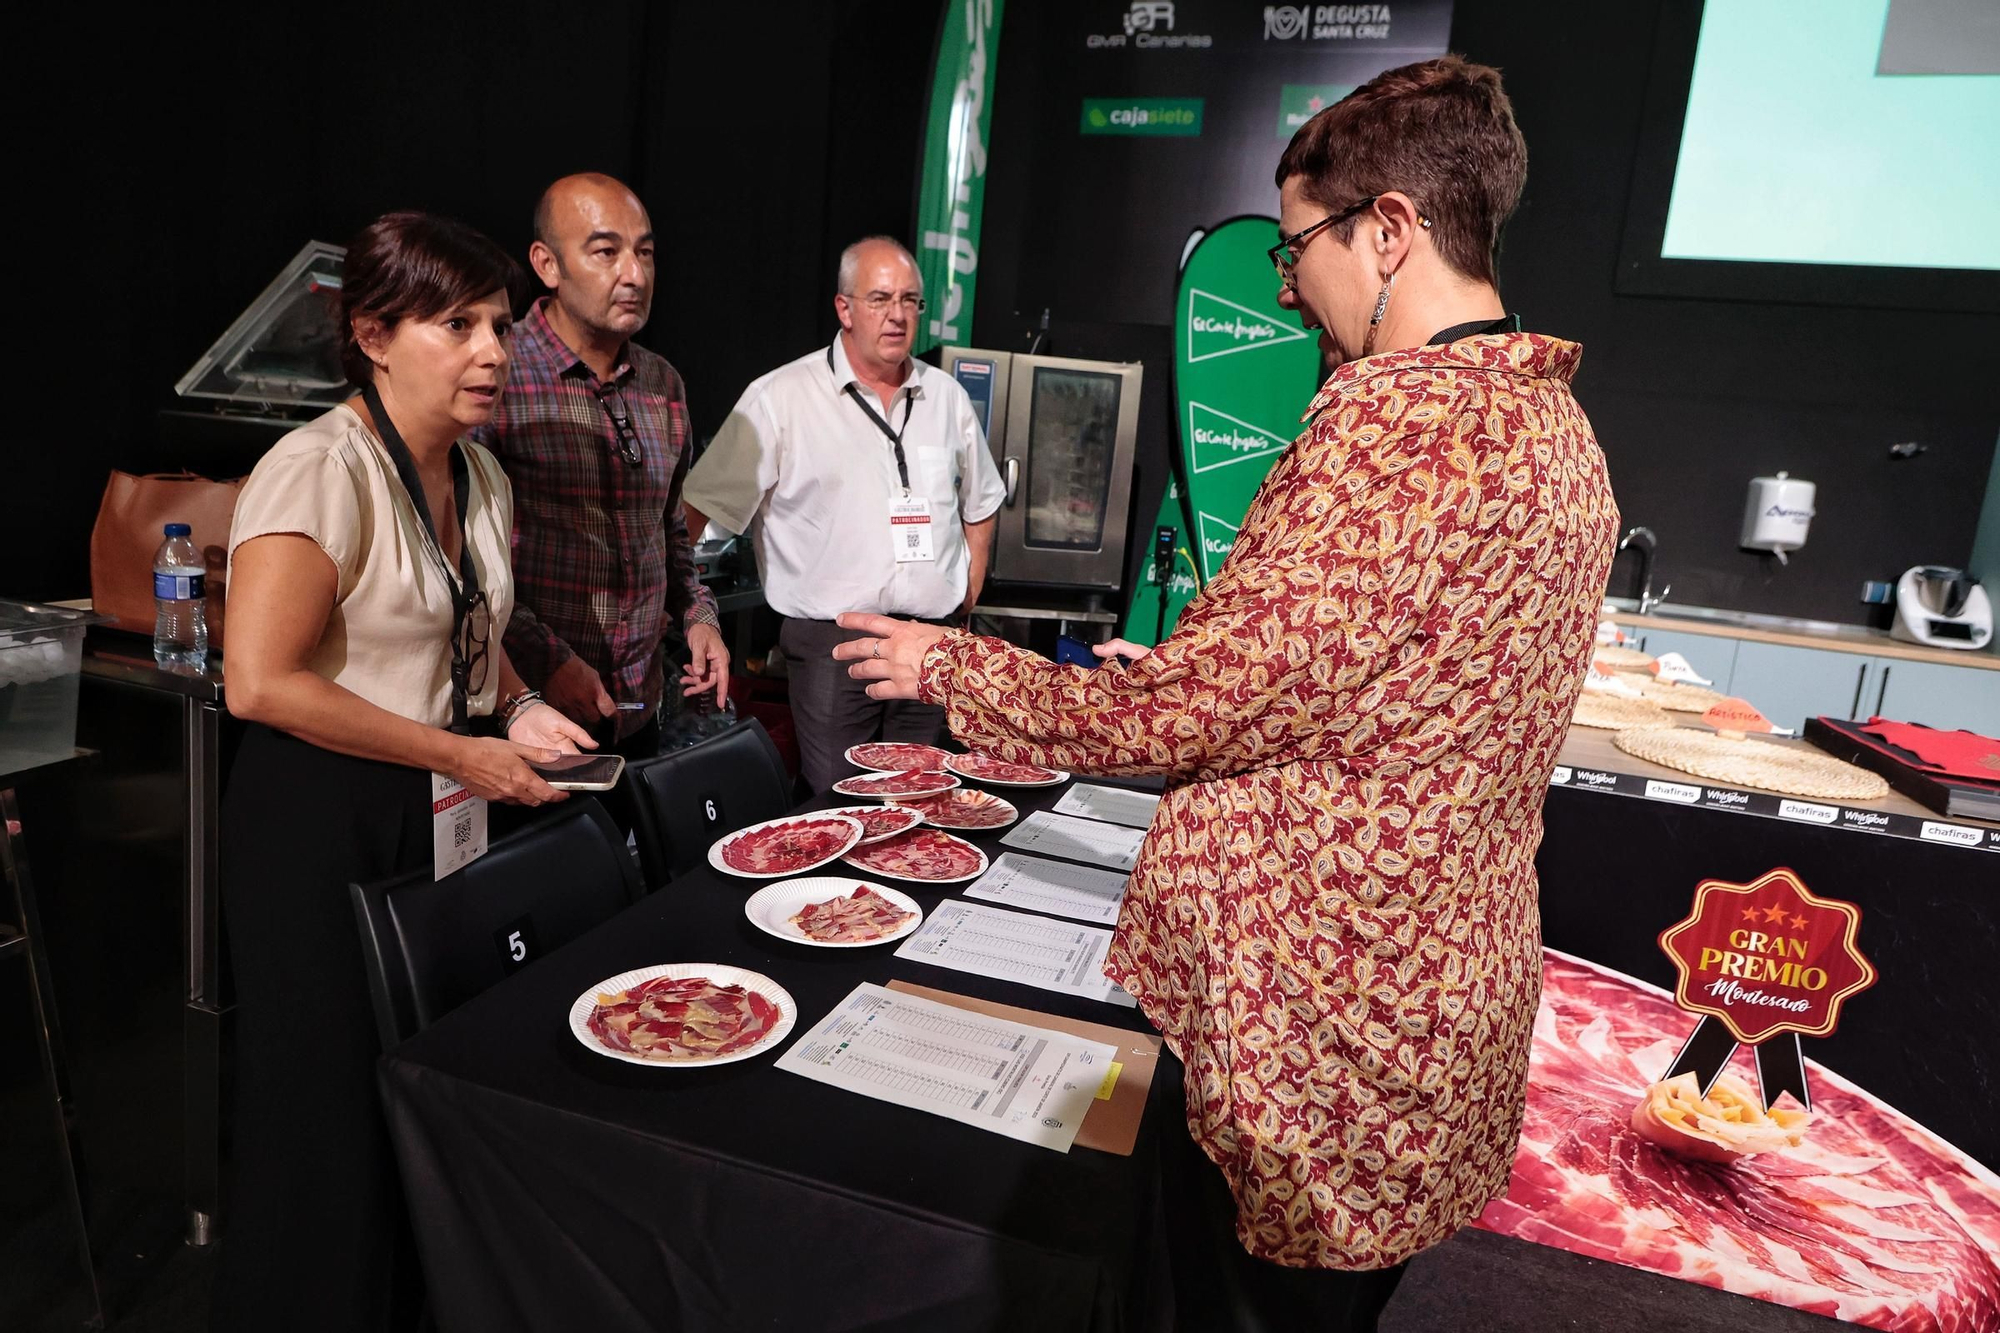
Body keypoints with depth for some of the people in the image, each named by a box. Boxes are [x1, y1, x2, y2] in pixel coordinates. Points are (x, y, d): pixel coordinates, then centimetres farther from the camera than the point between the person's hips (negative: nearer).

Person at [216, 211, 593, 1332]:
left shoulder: (481, 475, 8)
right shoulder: (321, 469, -17)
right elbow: (262, 683, -22)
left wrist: (522, 711, 2)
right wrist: (461, 754, -18)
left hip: (445, 814, 7)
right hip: (324, 820, -7)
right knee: (337, 1104, 7)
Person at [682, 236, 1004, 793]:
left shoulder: (946, 396, 12)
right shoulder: (780, 398, -4)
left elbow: (980, 505, 23)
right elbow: (698, 508, -5)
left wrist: (967, 596, 14)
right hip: (829, 641, -4)